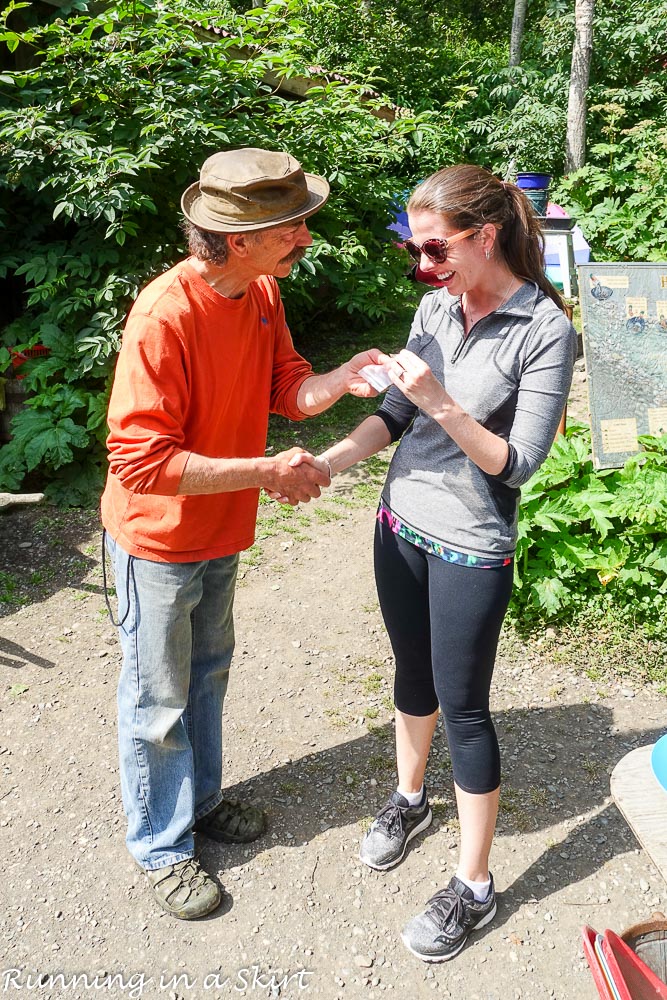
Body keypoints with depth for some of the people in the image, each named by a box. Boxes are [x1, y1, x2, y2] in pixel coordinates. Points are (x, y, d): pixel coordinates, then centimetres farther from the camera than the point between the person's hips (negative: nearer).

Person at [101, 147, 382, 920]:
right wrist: (265, 471, -31)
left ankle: (200, 798, 46)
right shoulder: (164, 317, -30)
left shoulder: (261, 293, -4)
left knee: (208, 674, 24)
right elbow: (140, 462, -31)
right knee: (159, 700, 10)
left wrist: (342, 378, -20)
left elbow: (289, 391, 2)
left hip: (221, 532, 8)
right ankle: (160, 847, 32)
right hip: (158, 539, -8)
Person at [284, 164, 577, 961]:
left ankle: (474, 887, 25)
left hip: (470, 548, -5)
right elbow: (395, 412, 5)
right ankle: (410, 799, 48)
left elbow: (518, 463, -18)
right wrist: (329, 460, -10)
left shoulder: (545, 331, -16)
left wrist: (441, 404, -29)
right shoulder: (436, 306, 2)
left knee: (463, 709, 5)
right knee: (413, 673, 22)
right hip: (400, 522, 6)